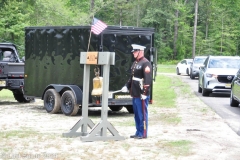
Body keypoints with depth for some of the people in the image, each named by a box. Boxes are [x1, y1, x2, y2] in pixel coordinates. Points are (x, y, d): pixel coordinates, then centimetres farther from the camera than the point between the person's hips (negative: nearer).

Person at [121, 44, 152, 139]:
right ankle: (138, 132, 23)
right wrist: (127, 86, 16)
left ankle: (143, 134, 4)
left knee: (142, 114, -3)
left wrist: (144, 92, -23)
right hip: (135, 94, 9)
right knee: (136, 114, 14)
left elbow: (148, 79, -20)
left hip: (141, 95, -9)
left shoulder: (145, 63, -13)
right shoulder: (135, 63, 16)